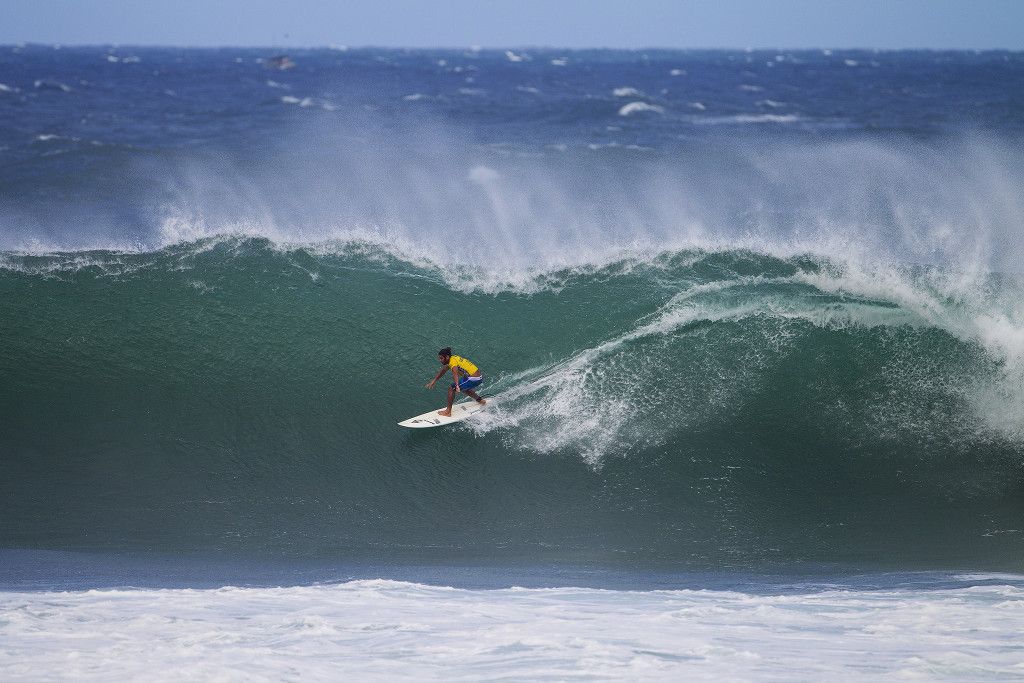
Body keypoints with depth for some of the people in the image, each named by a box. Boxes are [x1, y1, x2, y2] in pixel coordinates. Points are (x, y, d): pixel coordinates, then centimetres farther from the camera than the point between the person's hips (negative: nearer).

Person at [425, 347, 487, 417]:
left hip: (474, 379, -10)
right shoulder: (453, 358, 12)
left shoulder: (453, 362, -18)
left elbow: (455, 372, -39)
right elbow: (443, 371, 27)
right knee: (463, 388, 37)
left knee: (451, 389, -8)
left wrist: (457, 385, -55)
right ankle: (480, 400, 52)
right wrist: (434, 381, 33)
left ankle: (448, 412, -4)